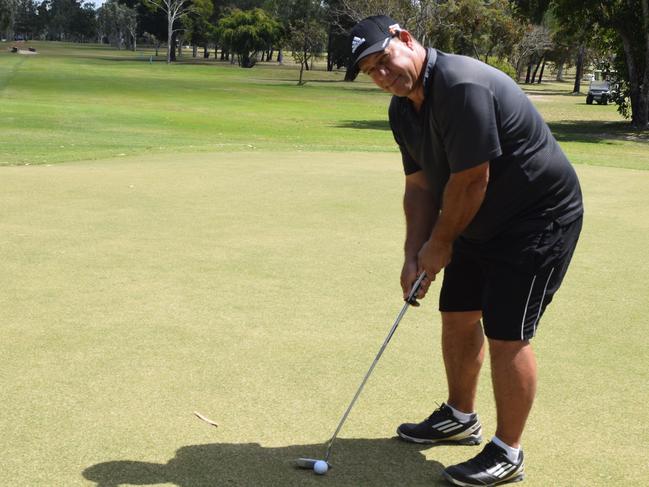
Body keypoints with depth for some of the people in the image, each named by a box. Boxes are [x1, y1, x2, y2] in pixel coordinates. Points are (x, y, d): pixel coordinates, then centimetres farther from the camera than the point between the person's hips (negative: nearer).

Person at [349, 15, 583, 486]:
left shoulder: (463, 86, -29)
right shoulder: (404, 108, 1)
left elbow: (471, 179, -27)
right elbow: (420, 186, 5)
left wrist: (439, 244, -14)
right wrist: (414, 256, -4)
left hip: (539, 217, -9)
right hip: (482, 220, 9)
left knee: (506, 333, -8)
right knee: (458, 316, 14)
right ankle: (460, 417, 34)